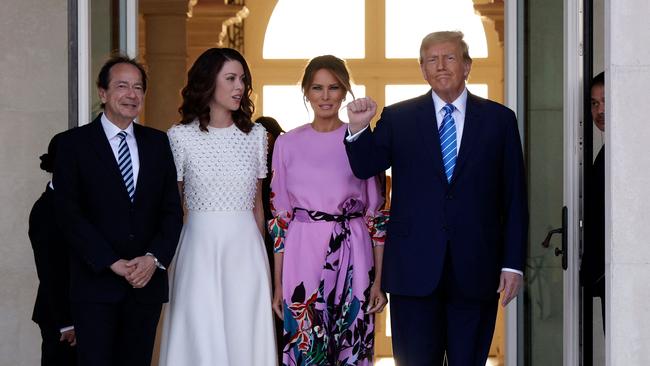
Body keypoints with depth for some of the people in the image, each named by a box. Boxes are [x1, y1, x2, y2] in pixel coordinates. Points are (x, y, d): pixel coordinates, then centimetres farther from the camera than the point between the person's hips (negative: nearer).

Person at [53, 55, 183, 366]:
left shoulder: (157, 142, 11)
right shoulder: (73, 143, 0)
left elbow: (172, 209, 8)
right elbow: (69, 213, -6)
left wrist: (154, 258, -8)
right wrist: (112, 263, -13)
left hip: (147, 280, 3)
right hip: (96, 283, -3)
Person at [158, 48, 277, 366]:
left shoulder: (256, 135, 8)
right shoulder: (180, 137, 0)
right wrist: (163, 255, 2)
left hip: (246, 248, 2)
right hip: (200, 247, -2)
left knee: (247, 339, 3)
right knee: (201, 340, 0)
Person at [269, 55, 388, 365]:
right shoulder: (287, 144, 6)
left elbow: (377, 214, 3)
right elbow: (280, 217, 7)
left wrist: (379, 281, -2)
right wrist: (277, 284, 3)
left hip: (352, 258, 0)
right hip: (303, 258, 1)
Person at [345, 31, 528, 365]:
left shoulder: (499, 119, 7)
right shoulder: (397, 118, 7)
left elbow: (514, 197, 5)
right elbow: (364, 168, 6)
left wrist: (513, 263, 0)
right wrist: (358, 127, -12)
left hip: (476, 270, 0)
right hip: (415, 268, 0)